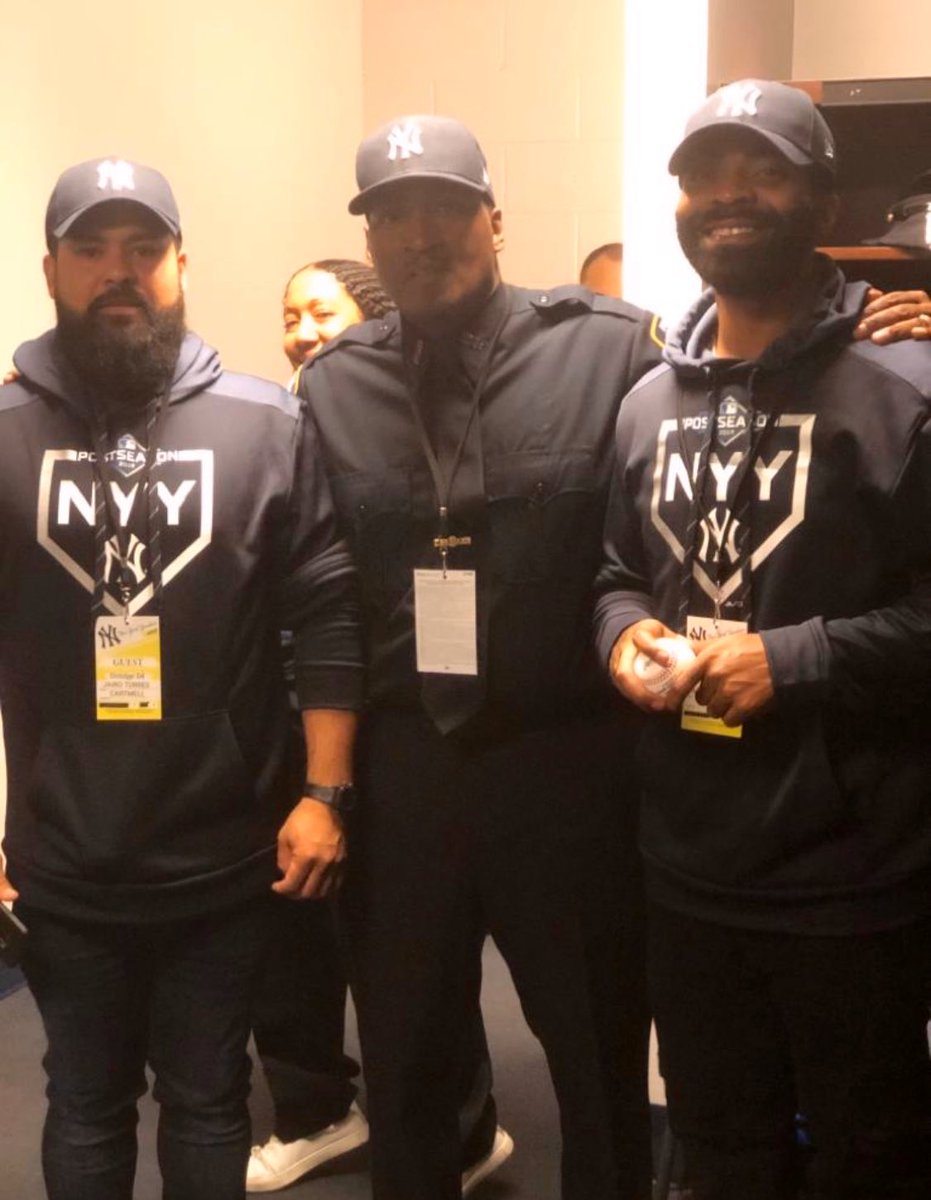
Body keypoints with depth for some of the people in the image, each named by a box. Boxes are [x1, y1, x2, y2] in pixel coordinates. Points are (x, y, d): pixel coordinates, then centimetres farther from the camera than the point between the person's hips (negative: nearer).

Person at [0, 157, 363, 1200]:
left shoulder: (268, 425, -4)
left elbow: (330, 618, -4)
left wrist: (324, 794, -7)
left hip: (225, 862, -1)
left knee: (208, 1105, 17)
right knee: (86, 1109, 18)